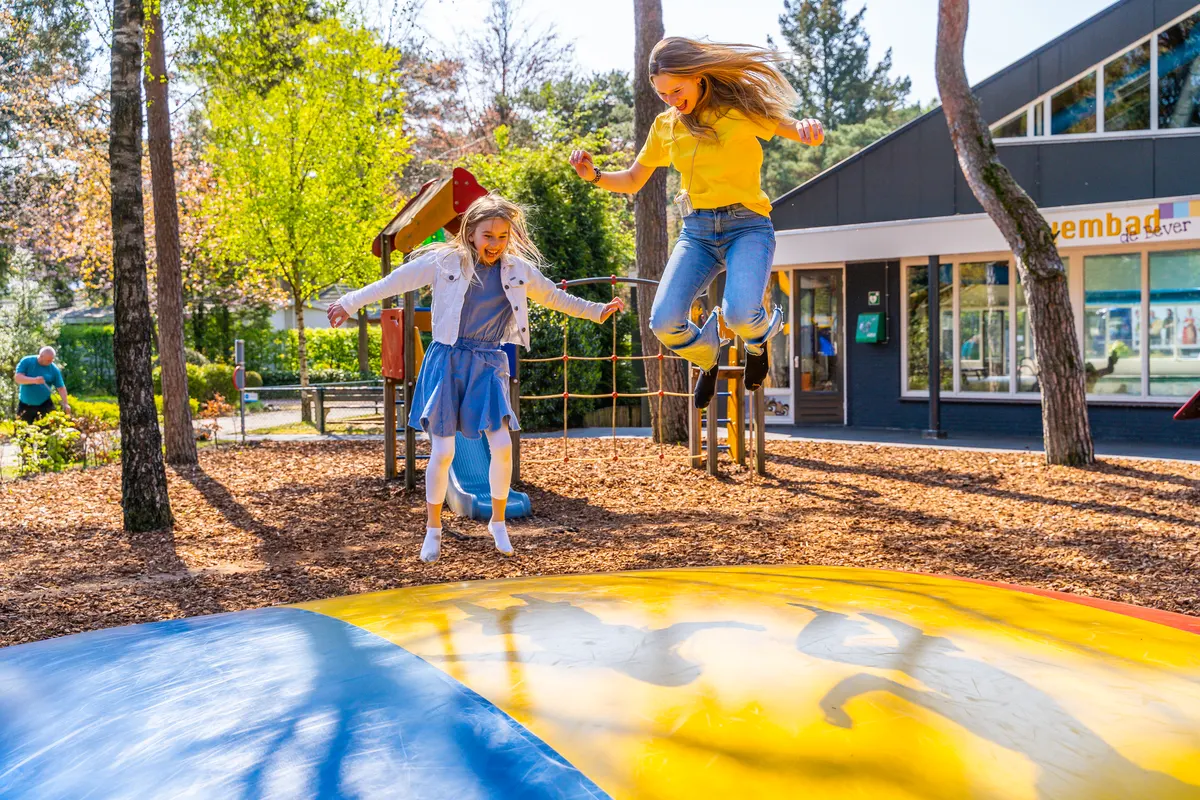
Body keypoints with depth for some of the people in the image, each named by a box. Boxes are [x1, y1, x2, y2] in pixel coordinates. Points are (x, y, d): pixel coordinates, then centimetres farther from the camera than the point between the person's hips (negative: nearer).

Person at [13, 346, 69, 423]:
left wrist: (65, 404, -14)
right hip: (25, 405, 0)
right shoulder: (27, 361, -5)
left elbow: (61, 388, -3)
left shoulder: (54, 369, -4)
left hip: (45, 406, 0)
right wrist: (34, 380, -31)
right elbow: (17, 377, -14)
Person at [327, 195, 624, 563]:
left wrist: (598, 311, 24)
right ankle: (433, 530, 17)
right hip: (447, 360, -2)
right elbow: (396, 281, 0)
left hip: (488, 364, 2)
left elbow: (555, 298, 20)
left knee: (502, 446, -6)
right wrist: (351, 302, -1)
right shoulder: (446, 261, -4)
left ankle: (498, 522, 18)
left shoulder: (519, 269, 5)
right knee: (442, 451, -3)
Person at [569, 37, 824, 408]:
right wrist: (595, 175, -2)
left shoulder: (741, 109, -3)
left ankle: (758, 340, 11)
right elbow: (632, 180, 18)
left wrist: (807, 128, -30)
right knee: (664, 322, -18)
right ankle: (708, 358, 20)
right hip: (697, 231, 4)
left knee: (740, 313, -31)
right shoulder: (666, 126, 9)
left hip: (747, 226, -3)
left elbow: (803, 133, -4)